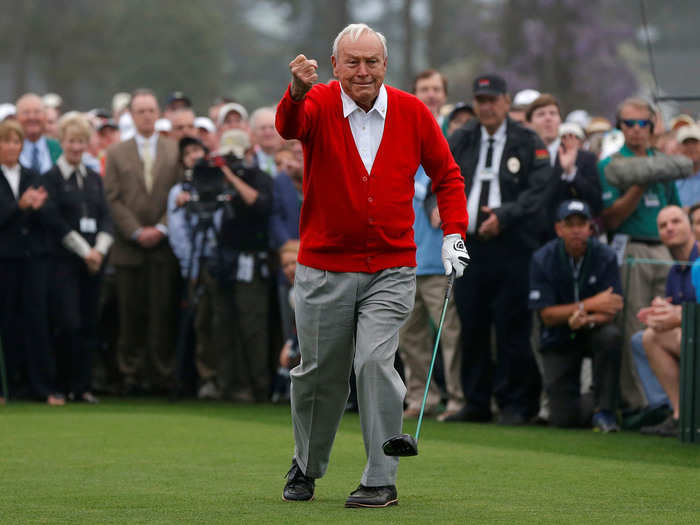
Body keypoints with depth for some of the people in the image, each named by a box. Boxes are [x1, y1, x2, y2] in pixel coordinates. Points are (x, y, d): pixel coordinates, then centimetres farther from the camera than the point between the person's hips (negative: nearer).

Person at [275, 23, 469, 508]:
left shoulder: (412, 113, 0)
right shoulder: (319, 105, -7)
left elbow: (447, 175, 11)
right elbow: (289, 126, -31)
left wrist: (453, 235, -1)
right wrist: (297, 94, -54)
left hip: (391, 270, 0)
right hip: (324, 268, 0)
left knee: (375, 362, -15)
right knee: (319, 373, 10)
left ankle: (382, 481, -8)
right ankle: (307, 468, 33)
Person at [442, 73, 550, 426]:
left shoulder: (528, 143, 1)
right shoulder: (461, 141, 14)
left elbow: (540, 191, -8)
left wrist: (504, 215, -18)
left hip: (513, 250, -4)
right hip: (469, 247, 4)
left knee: (512, 328, -4)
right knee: (471, 327, 6)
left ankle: (514, 405, 3)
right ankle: (476, 403, 14)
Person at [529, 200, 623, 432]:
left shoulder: (605, 257, -11)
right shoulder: (542, 260, -11)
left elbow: (610, 313, -15)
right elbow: (547, 315, -15)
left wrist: (587, 319, -37)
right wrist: (590, 304, -25)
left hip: (592, 332, 0)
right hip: (558, 340, 0)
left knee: (611, 336, -36)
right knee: (563, 417, -12)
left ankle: (604, 410, -19)